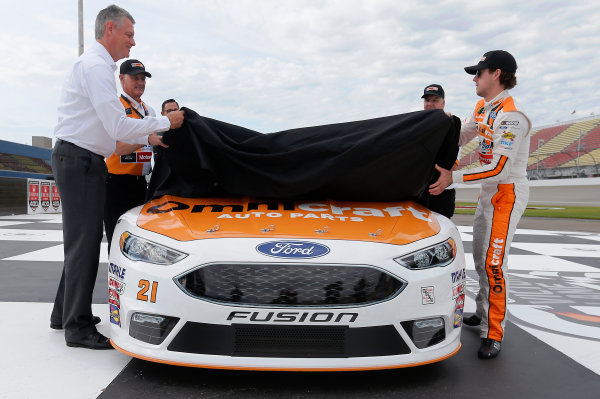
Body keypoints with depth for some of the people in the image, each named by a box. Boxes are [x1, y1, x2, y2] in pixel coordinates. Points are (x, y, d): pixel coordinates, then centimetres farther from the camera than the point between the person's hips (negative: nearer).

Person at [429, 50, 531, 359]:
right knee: (480, 259, 16)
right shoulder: (483, 108, 8)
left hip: (508, 193, -10)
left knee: (494, 263, -11)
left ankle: (494, 335, -2)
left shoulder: (511, 116, -23)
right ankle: (483, 312, 33)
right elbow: (461, 137, 23)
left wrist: (453, 178, -27)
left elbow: (499, 169, -28)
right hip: (488, 192, 10)